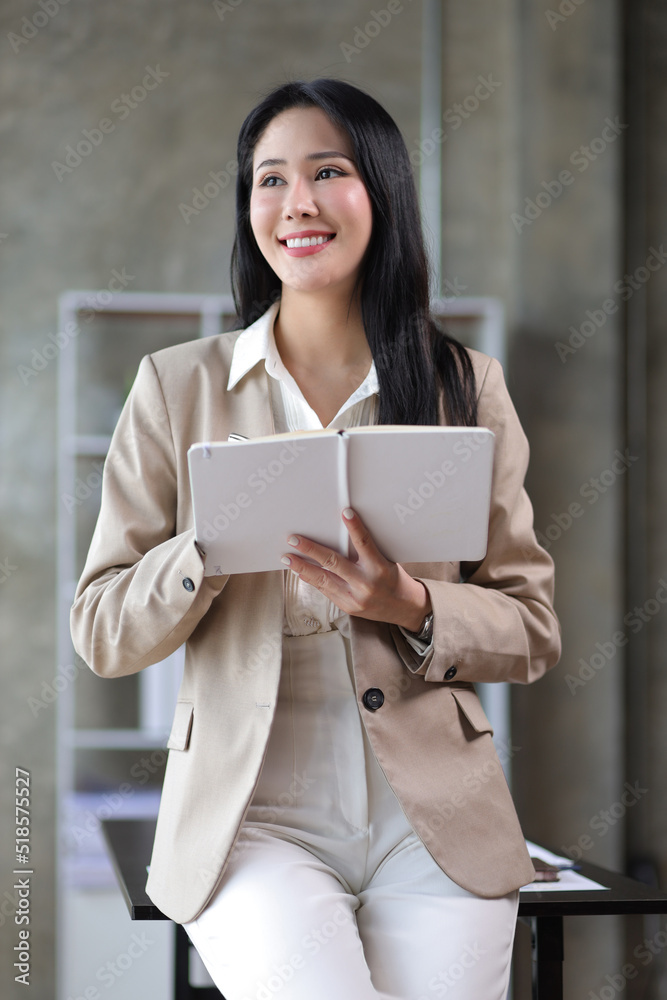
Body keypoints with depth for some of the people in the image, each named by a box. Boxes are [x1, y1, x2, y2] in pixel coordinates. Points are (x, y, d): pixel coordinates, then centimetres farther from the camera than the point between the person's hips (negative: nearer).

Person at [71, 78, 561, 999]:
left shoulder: (466, 387, 8)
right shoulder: (177, 387, 6)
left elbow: (534, 629, 8)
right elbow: (101, 634, 2)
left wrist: (414, 608, -13)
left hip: (434, 820, 2)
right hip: (253, 817, -1)